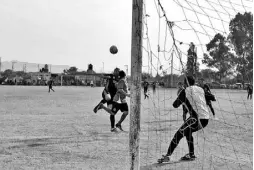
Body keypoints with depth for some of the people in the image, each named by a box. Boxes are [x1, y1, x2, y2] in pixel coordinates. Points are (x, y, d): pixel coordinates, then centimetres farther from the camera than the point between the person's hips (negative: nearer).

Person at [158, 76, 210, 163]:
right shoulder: (201, 89, 18)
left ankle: (167, 155, -9)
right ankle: (191, 155, 28)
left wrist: (181, 100, 27)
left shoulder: (185, 91, 3)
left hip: (196, 118, -7)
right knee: (187, 131, 26)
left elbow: (175, 105, 7)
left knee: (179, 134, -2)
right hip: (206, 119, 7)